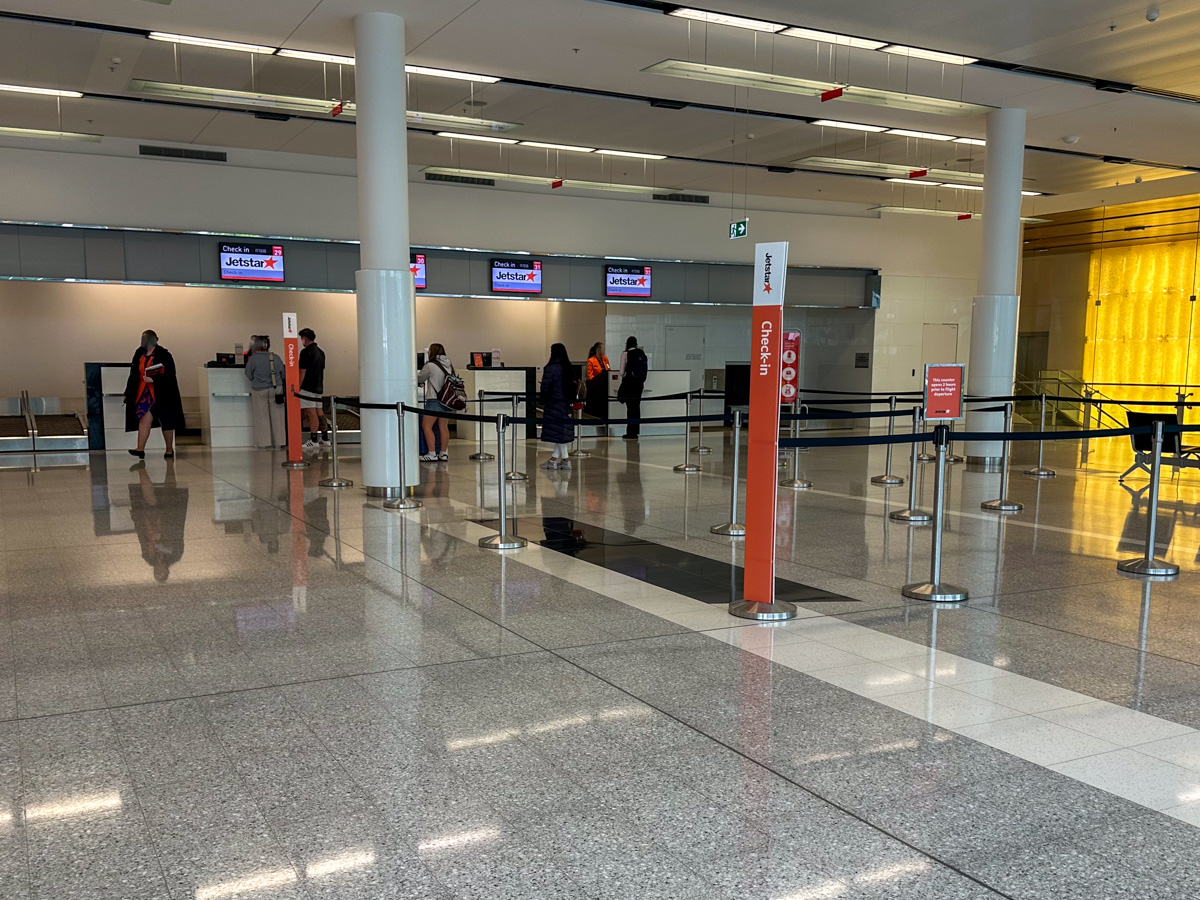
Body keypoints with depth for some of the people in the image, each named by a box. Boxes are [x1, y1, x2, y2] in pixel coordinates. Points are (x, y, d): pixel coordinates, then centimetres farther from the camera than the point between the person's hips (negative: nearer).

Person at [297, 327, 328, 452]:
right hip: (318, 388, 8)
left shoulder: (306, 352, -11)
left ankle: (313, 440, -12)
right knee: (319, 412, 11)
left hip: (308, 388, -8)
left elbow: (302, 372, -13)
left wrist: (297, 387, -9)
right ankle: (325, 439, 13)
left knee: (311, 413, -9)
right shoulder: (321, 352, 15)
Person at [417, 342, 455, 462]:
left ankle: (432, 453, -6)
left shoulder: (430, 366, -10)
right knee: (443, 427, 11)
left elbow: (419, 379, 1)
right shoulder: (449, 365, 9)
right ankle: (443, 453, 13)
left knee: (426, 426, -1)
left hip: (435, 399, -7)